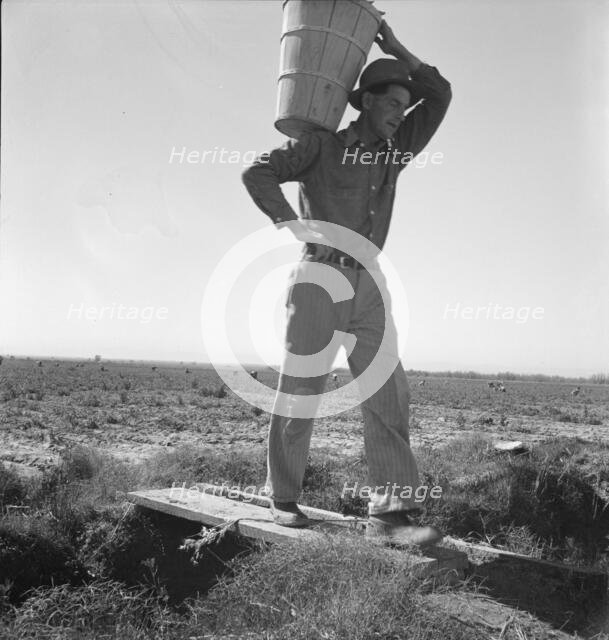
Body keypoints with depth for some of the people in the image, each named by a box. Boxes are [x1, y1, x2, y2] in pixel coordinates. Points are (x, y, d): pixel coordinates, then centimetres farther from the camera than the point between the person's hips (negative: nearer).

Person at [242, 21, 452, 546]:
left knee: (388, 392, -11)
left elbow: (438, 95, 17)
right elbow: (257, 174, -5)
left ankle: (390, 512, -14)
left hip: (367, 287, 5)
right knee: (300, 394, -2)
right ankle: (285, 501, 12)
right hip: (318, 279, -4)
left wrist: (393, 47, 10)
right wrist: (293, 225, -17)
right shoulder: (321, 145, 3)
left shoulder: (395, 152, 17)